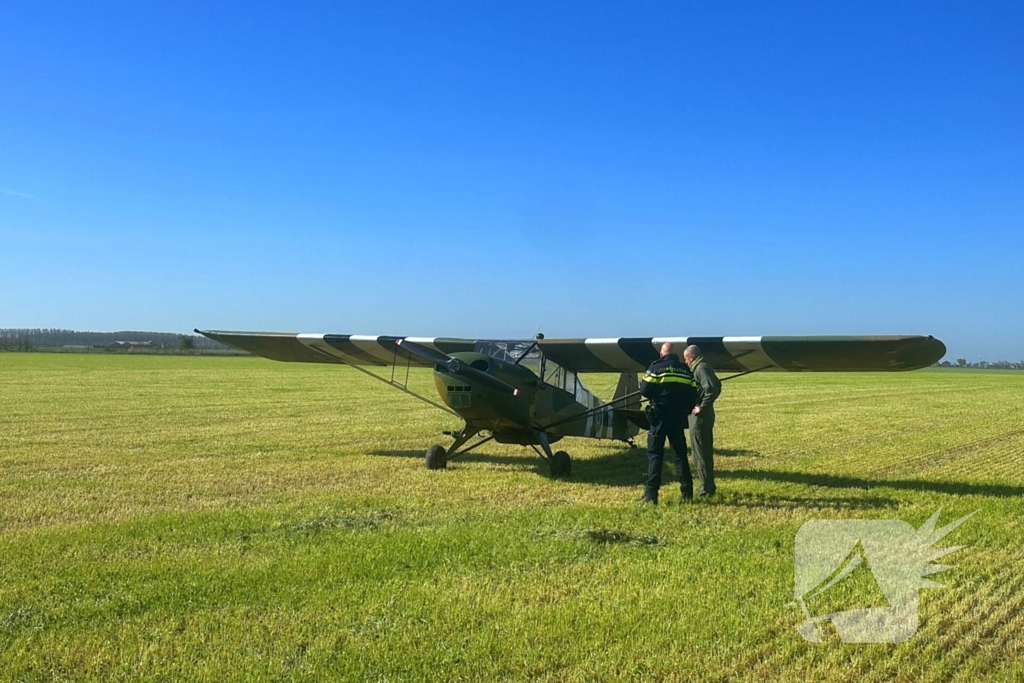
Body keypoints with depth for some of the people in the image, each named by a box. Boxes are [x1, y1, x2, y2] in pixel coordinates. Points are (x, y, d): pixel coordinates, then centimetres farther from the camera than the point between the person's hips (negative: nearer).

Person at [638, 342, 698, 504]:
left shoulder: (656, 367, -5)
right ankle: (687, 492, 13)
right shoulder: (685, 370, 10)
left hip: (660, 416, -4)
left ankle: (651, 494, -9)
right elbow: (693, 394, 8)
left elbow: (645, 389, -9)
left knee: (655, 454, -1)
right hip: (678, 418, 4)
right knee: (680, 454, 13)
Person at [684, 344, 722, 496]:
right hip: (706, 414, 10)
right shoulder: (703, 367, 15)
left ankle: (706, 488, 1)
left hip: (699, 415, -10)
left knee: (700, 452, -4)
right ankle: (708, 485, 23)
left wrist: (702, 407, -20)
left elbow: (711, 388, -28)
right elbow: (717, 386, 22)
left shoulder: (701, 368, -15)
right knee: (706, 451, 16)